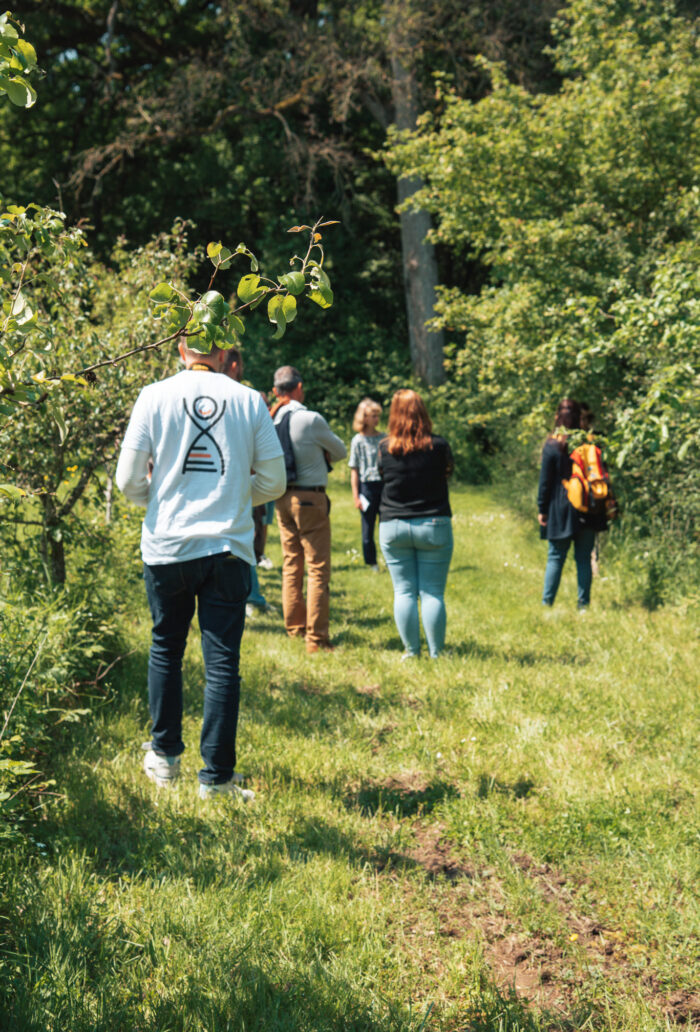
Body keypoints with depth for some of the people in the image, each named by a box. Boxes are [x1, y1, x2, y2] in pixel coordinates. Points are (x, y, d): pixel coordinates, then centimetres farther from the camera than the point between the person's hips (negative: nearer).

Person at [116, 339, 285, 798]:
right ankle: (217, 778, 2)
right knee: (222, 662, 2)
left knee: (166, 650, 18)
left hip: (167, 547, 1)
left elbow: (128, 480, -2)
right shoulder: (249, 400, 2)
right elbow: (274, 481, 4)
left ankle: (165, 758, 28)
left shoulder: (155, 396, -1)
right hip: (229, 548, 0)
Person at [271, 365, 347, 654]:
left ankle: (295, 628, 25)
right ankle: (316, 638, -2)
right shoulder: (312, 420, -14)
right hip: (310, 497, -6)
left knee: (291, 566, 16)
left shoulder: (273, 420, 1)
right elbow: (340, 451, 1)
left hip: (282, 497, 6)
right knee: (318, 569, -2)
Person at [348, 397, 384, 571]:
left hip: (384, 485, 3)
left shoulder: (384, 438, 8)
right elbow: (354, 471, -2)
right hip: (367, 486, -3)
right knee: (368, 527, 5)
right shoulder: (358, 441, -3)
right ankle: (371, 563, 15)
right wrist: (356, 496, -6)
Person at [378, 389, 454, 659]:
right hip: (433, 526, -1)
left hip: (392, 527, 1)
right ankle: (436, 654, 6)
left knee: (404, 592, 7)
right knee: (432, 593, 4)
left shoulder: (384, 448, -5)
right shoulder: (439, 446, -8)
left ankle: (411, 652, 9)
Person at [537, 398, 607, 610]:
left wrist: (542, 509, 2)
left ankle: (547, 603, 5)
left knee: (555, 557, 5)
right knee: (584, 559, 8)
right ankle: (584, 604, 8)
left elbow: (545, 480, -5)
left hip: (561, 512, -2)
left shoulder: (552, 445, -7)